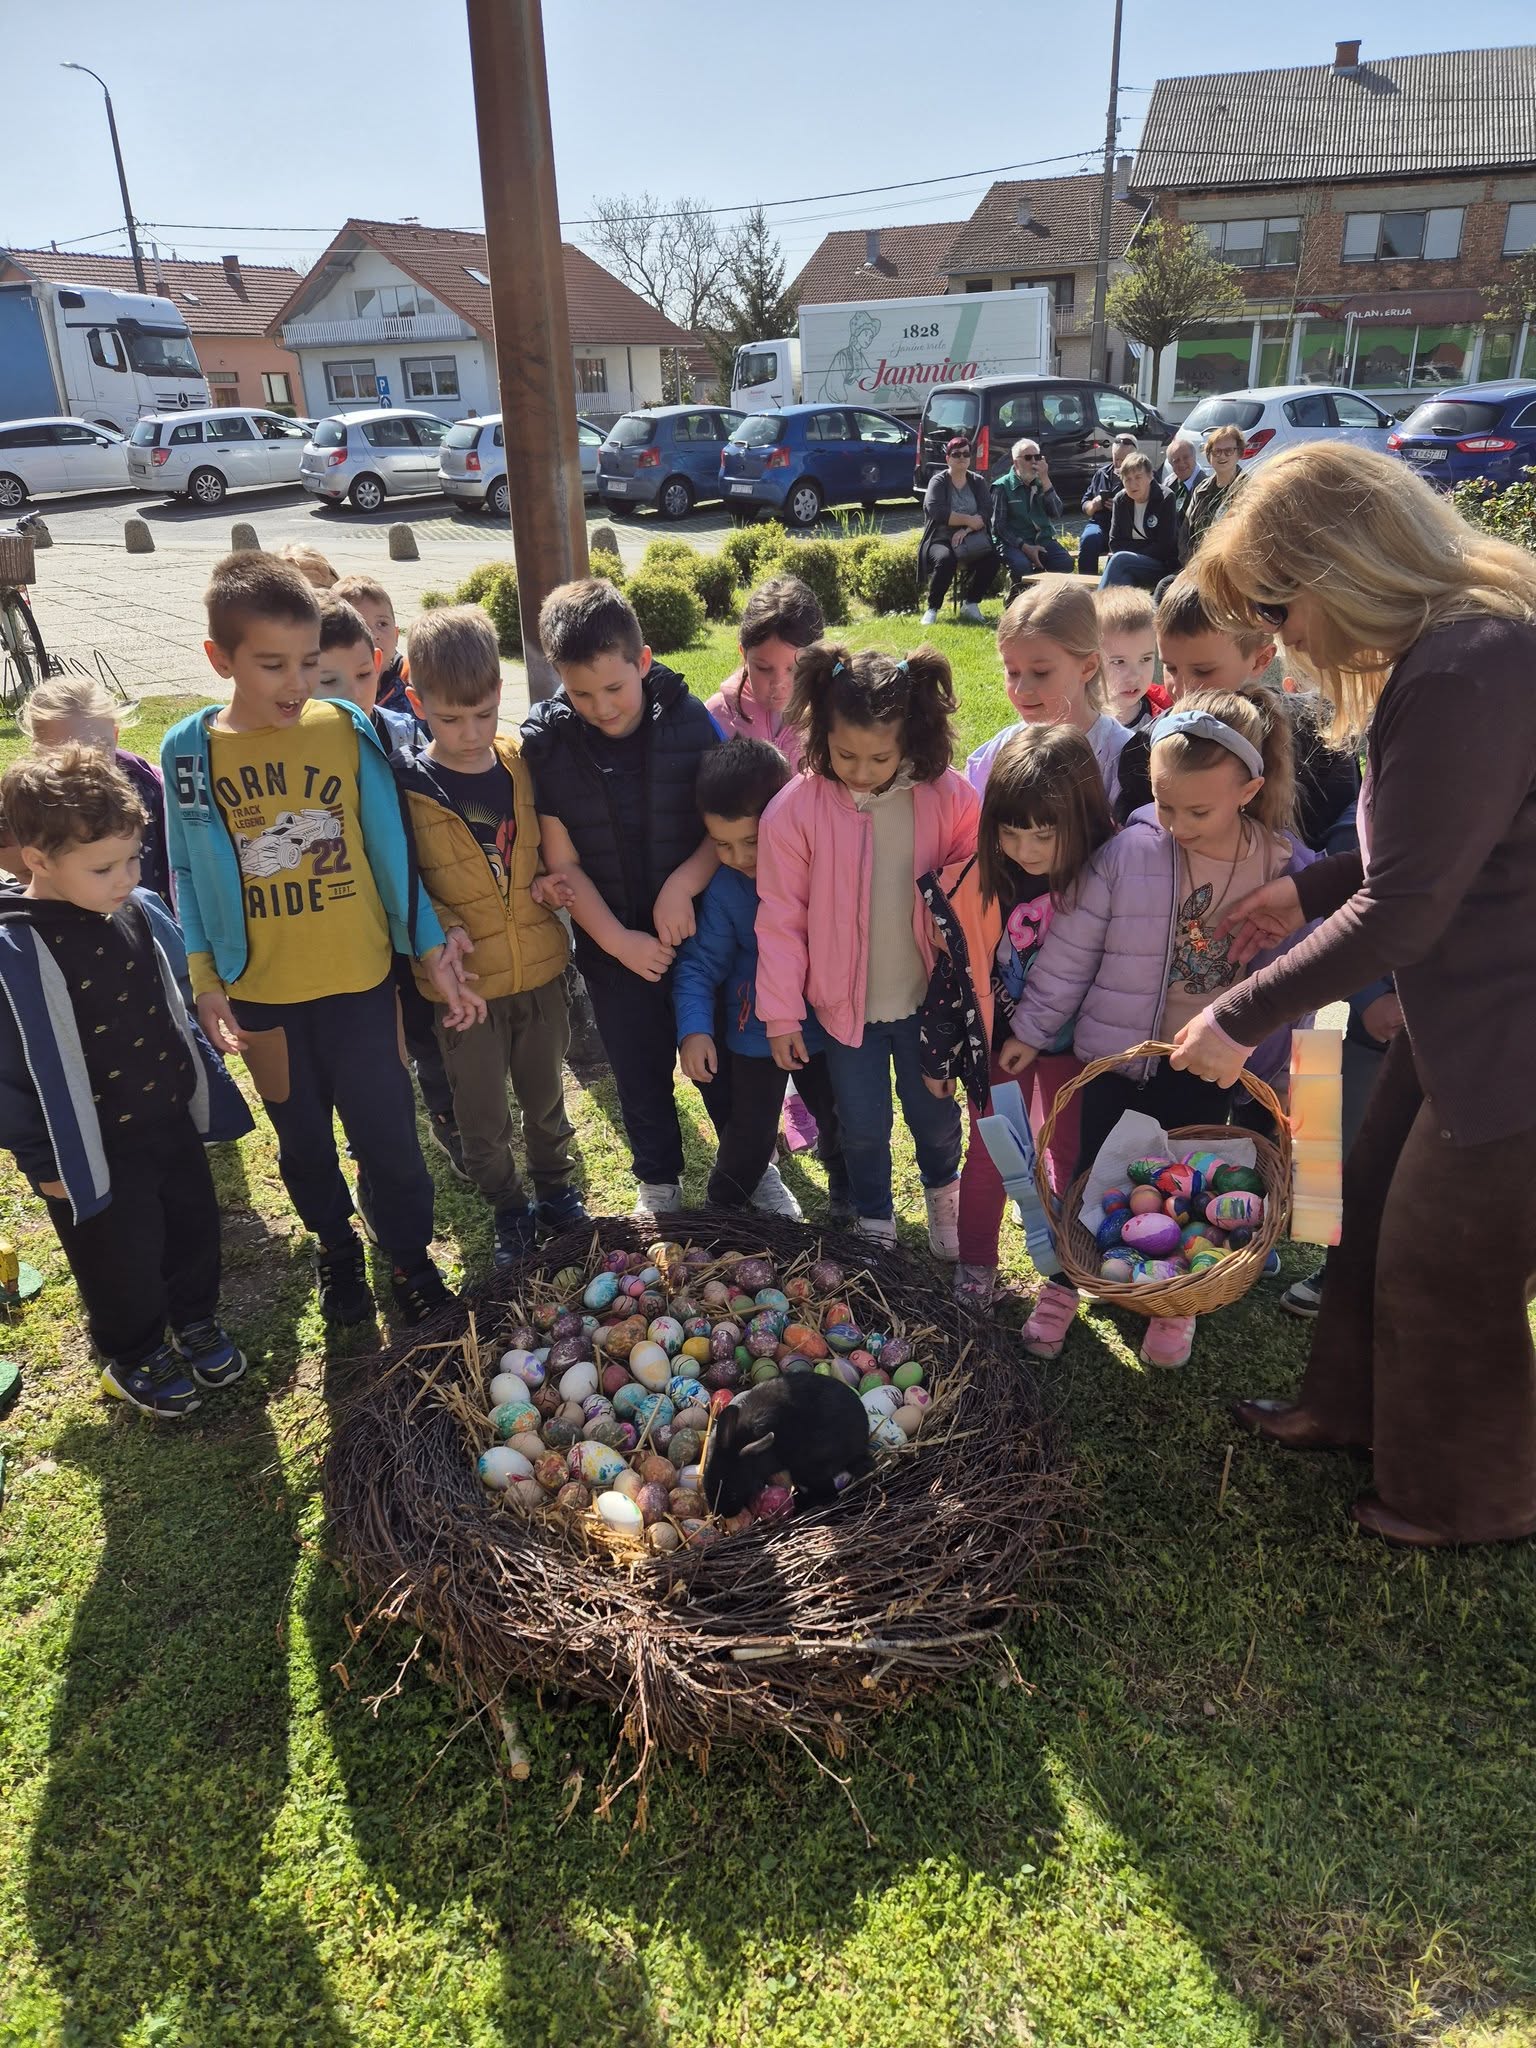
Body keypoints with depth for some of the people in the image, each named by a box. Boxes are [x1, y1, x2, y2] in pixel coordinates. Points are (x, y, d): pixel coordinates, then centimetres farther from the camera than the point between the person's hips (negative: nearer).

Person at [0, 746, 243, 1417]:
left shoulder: (141, 911, -7)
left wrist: (195, 1081, 17)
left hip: (170, 1118, 6)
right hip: (94, 1152, -5)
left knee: (195, 1227, 22)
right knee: (123, 1261, 14)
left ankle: (195, 1320, 48)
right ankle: (134, 1358, 41)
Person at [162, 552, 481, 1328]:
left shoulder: (348, 730, -8)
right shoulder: (187, 751, -6)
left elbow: (390, 850, -3)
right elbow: (189, 875, 2)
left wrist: (433, 951, -6)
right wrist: (204, 981, -4)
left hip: (361, 977, -1)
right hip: (260, 991, 2)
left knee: (385, 1131, 8)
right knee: (302, 1139, 19)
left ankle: (409, 1254, 32)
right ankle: (335, 1248, 42)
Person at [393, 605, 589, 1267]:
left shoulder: (522, 763, -2)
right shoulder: (405, 784, -12)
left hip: (539, 969, 3)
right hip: (463, 981, -2)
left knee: (546, 1098, 21)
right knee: (481, 1120, 11)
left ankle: (557, 1188, 44)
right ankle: (508, 1209, 35)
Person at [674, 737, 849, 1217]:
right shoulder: (723, 889, -18)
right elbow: (699, 963, -13)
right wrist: (694, 1028, -25)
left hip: (827, 1028, 1)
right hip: (756, 1034, -1)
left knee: (841, 1121, 23)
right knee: (749, 1136, 11)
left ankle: (843, 1187, 51)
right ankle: (722, 1208, 35)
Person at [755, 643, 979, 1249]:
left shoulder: (948, 797, -14)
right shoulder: (793, 811, -17)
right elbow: (780, 920, -10)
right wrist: (781, 1014, -6)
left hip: (927, 995, 1)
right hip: (844, 1001, -1)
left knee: (935, 1113, 19)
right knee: (863, 1126, 14)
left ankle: (943, 1189, 52)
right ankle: (875, 1220, 42)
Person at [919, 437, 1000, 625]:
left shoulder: (978, 481, 11)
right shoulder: (938, 481, 2)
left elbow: (986, 511, -4)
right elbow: (937, 512, -16)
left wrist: (965, 531, -21)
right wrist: (969, 520, -14)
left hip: (971, 541, 3)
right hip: (941, 540, -3)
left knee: (991, 558, -26)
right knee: (945, 559, -36)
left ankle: (971, 605, -10)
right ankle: (932, 610, -20)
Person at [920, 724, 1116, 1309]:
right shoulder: (974, 881, -19)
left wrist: (1035, 1035, -6)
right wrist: (938, 1056, 0)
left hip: (1065, 1042, -1)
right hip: (994, 1039, 1)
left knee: (1060, 1159, 11)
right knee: (987, 1154, 15)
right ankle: (975, 1261, 36)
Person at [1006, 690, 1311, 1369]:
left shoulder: (1289, 869, -13)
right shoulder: (1129, 853, -19)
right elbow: (1069, 950, -9)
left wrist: (1281, 1070, 5)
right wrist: (1032, 1029, -1)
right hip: (1118, 1055, -1)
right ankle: (1064, 1284, 37)